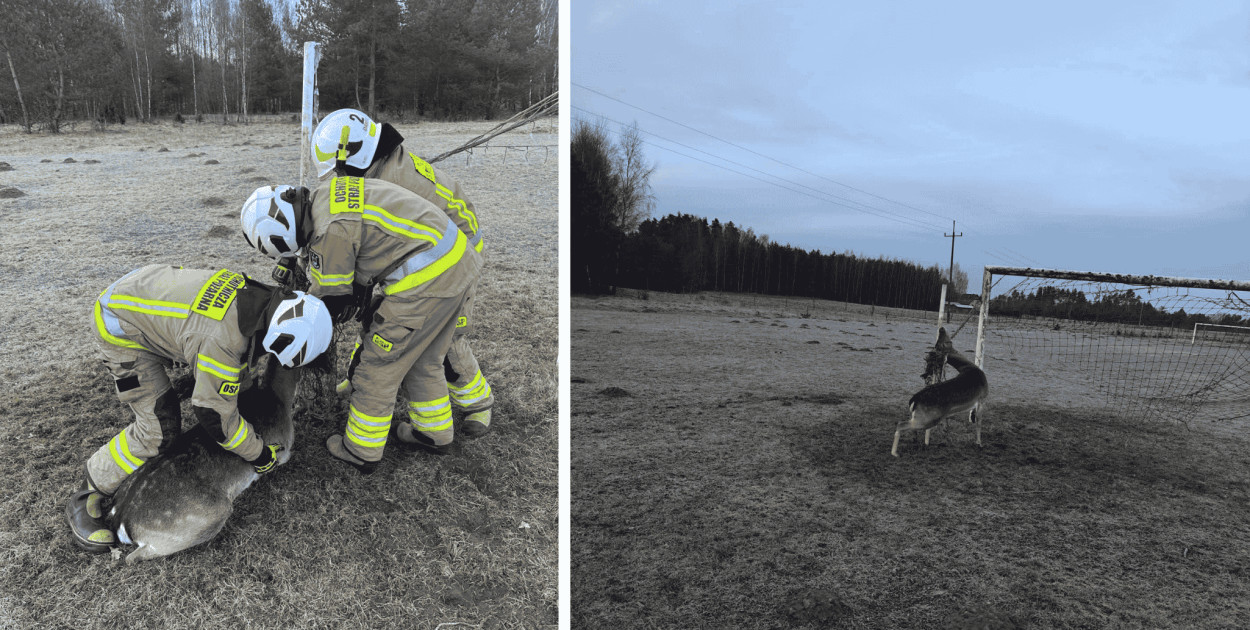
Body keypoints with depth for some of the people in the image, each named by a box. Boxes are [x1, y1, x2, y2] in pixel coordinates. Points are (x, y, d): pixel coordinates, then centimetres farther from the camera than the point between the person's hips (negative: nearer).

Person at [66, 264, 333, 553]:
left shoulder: (258, 296, -14)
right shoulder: (223, 342, -37)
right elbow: (216, 415, -25)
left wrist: (240, 382, 24)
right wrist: (260, 454, -11)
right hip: (121, 328, -9)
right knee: (158, 428, -11)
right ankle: (85, 499, 8)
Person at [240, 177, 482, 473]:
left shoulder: (330, 231, -17)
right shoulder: (328, 192, 12)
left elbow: (330, 301, -4)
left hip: (426, 280, -10)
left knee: (377, 366, 7)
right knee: (423, 361, 25)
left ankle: (361, 451, 23)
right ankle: (435, 433, 40)